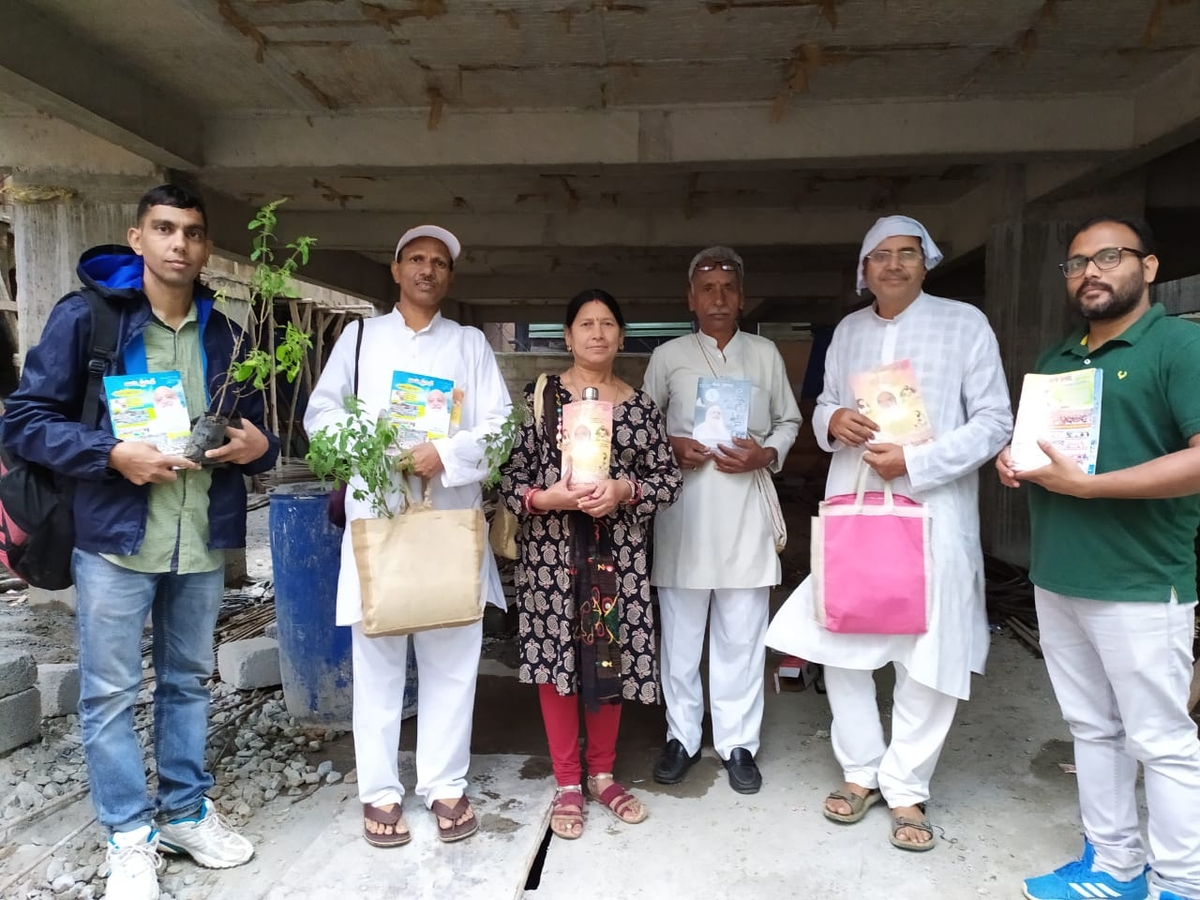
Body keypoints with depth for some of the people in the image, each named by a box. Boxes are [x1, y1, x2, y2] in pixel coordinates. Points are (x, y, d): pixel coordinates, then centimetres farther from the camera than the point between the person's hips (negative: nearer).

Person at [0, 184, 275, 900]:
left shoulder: (225, 335, 9)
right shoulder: (85, 316, -4)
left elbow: (256, 430, 16)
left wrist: (260, 444, -8)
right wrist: (113, 454, -19)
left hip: (203, 541, 4)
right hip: (116, 538, -3)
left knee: (188, 682, 16)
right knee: (110, 694, 6)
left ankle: (186, 812, 33)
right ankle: (131, 835, 24)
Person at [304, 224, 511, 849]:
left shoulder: (470, 343, 13)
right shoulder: (360, 336, 13)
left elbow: (499, 424, 3)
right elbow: (321, 412, 8)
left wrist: (445, 453, -14)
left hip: (452, 517, 1)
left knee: (451, 656, 4)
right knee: (376, 656, 3)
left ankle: (445, 785, 17)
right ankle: (380, 791, 17)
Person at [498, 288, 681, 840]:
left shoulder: (640, 405, 6)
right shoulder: (540, 396, 0)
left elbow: (669, 478, 3)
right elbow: (509, 475, -3)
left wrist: (624, 490, -14)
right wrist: (547, 497, -21)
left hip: (618, 550, 2)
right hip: (551, 549, -2)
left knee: (611, 658, 9)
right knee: (556, 654, 5)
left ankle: (602, 774, 30)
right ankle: (567, 785, 22)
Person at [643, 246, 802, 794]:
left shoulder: (766, 354, 10)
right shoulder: (668, 357, 7)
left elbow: (788, 421, 15)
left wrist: (766, 454, -4)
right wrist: (670, 447, -9)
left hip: (745, 506, 1)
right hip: (684, 506, 0)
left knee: (742, 633, 6)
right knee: (680, 629, 7)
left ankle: (737, 743, 21)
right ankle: (682, 737, 24)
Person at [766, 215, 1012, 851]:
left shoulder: (965, 323, -1)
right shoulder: (847, 331, 12)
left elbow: (994, 422, -4)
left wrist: (914, 462, -16)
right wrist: (833, 419, -5)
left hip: (932, 511, -4)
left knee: (928, 653, 1)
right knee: (838, 641, 7)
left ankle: (906, 789, 20)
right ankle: (860, 771, 26)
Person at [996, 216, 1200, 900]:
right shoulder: (1054, 359, 14)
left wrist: (1085, 484, -20)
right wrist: (1011, 459, 2)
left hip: (1141, 585, -7)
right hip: (1057, 580, 7)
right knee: (1092, 728, 16)